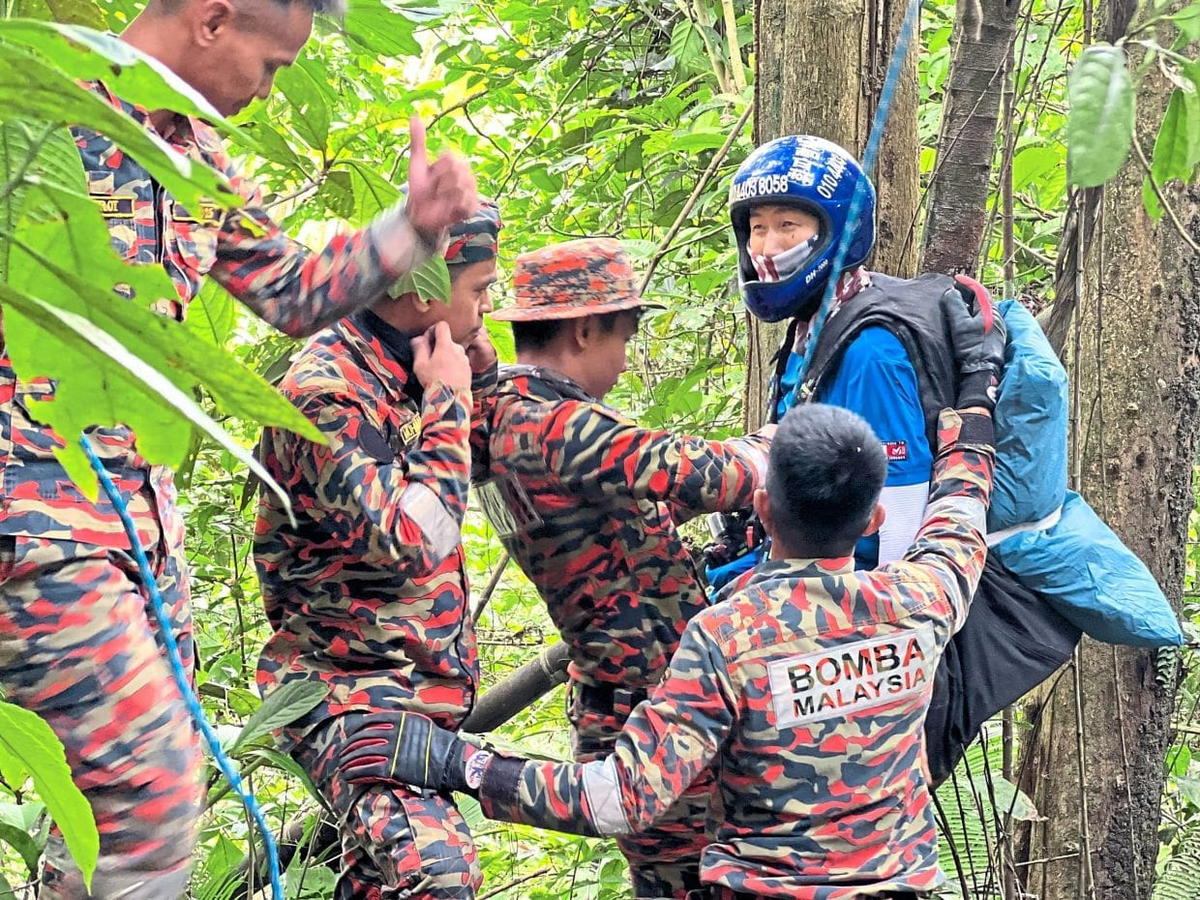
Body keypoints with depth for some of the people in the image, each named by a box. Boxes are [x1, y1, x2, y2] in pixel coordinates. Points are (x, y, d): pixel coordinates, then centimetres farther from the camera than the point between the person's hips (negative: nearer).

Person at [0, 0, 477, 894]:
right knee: (152, 792, -15)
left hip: (142, 507, 9)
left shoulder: (199, 160, 14)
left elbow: (295, 294, 23)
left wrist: (414, 224, 11)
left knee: (157, 785, 11)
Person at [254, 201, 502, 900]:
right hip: (352, 685, -10)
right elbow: (412, 540, -27)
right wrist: (446, 399, -17)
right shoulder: (328, 391, -19)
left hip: (424, 681, 10)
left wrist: (481, 369, 7)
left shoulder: (406, 372, 8)